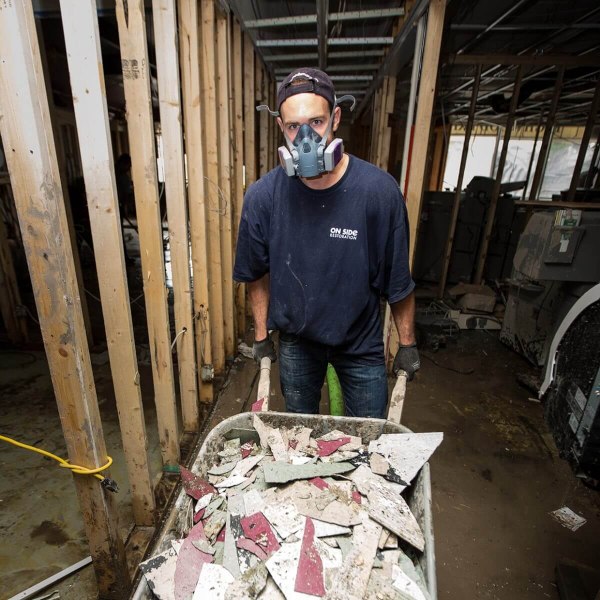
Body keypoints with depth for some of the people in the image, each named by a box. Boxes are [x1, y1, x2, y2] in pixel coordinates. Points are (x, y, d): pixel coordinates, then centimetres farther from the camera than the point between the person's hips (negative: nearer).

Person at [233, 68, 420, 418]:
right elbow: (257, 274, -2)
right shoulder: (262, 196, -16)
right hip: (295, 340, 2)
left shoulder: (379, 190, -21)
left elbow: (398, 280, -12)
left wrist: (408, 344, -4)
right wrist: (261, 335, 4)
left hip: (361, 341, -1)